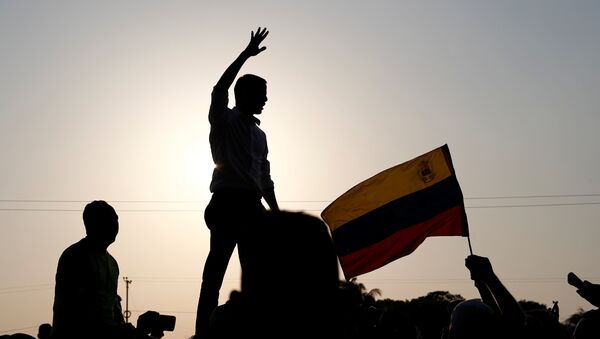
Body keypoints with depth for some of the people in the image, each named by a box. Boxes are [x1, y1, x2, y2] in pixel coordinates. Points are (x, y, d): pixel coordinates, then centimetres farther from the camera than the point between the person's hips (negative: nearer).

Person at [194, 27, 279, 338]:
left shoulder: (259, 134, 23)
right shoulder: (224, 121, 5)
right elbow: (219, 91, -16)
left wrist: (276, 213, 18)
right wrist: (246, 55, -19)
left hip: (252, 204, 7)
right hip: (227, 201, -7)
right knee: (218, 261, -12)